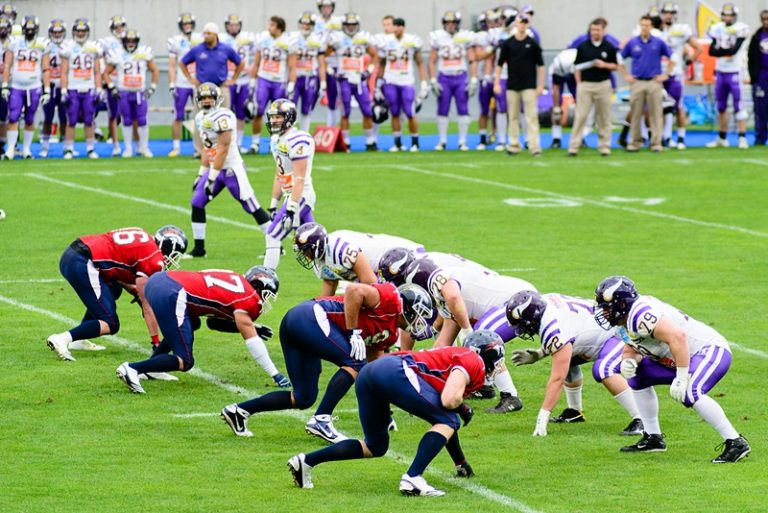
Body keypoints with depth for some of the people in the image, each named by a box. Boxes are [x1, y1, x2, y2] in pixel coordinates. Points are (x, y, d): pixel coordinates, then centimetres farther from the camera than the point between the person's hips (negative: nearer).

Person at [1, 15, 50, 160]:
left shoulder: (43, 45, 3)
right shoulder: (14, 43, 4)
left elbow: (46, 70, 4)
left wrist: (47, 90, 0)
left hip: (34, 88, 0)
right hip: (16, 87, 0)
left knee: (29, 120, 6)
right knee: (13, 118, -7)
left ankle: (26, 149, 16)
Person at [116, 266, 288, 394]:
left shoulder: (235, 282, 27)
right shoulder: (247, 299, 3)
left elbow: (213, 321, 33)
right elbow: (252, 341, 2)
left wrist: (249, 328, 27)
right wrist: (275, 375, 6)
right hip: (169, 296, -9)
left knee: (192, 324, 34)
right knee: (185, 362, -1)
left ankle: (149, 366, 23)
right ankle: (132, 369, -13)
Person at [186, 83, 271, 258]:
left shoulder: (222, 117, -19)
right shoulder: (201, 118, 9)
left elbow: (222, 151, -21)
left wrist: (211, 179, -19)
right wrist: (201, 174, 17)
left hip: (232, 169, -8)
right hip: (215, 169, 8)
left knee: (252, 207, -5)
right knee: (197, 203, 1)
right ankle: (199, 249, 9)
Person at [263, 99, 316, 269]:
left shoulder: (297, 141, -17)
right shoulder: (277, 140, 13)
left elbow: (299, 179, -21)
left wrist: (291, 209, -24)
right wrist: (273, 205, 20)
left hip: (299, 196, -10)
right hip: (292, 196, 10)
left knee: (273, 236, -10)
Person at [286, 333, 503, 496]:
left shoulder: (456, 355, 32)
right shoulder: (474, 362, 5)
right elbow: (449, 401, -13)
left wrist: (461, 463, 46)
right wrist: (462, 409, 11)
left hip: (367, 375, 9)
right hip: (397, 372, -9)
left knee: (375, 447, 22)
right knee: (447, 422, 0)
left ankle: (306, 461, 16)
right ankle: (412, 479, -12)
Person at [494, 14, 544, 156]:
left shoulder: (533, 44, 2)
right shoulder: (507, 43, 5)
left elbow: (540, 65, 5)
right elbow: (500, 64, 8)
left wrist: (540, 85, -1)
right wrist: (497, 83, 1)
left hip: (529, 86, -2)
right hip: (512, 86, 2)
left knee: (531, 116, -7)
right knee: (513, 117, 6)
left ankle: (534, 146, -10)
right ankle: (513, 146, 12)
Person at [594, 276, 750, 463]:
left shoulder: (639, 315, -24)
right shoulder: (625, 323, 9)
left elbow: (677, 337, -33)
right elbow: (630, 351, 19)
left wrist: (681, 379, -31)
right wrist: (628, 362, -7)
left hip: (711, 349, -11)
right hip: (689, 357, 11)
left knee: (688, 393, -34)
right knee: (637, 376, 14)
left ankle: (736, 443, -26)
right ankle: (653, 438, 20)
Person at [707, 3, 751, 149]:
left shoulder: (740, 29, -10)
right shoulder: (718, 29, 6)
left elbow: (734, 49, -19)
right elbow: (711, 51, -2)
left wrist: (720, 50, -10)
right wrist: (725, 51, -18)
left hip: (734, 73, -6)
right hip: (720, 72, 6)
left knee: (738, 106, -7)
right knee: (721, 107, 12)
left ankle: (742, 138, -7)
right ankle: (722, 138, 20)